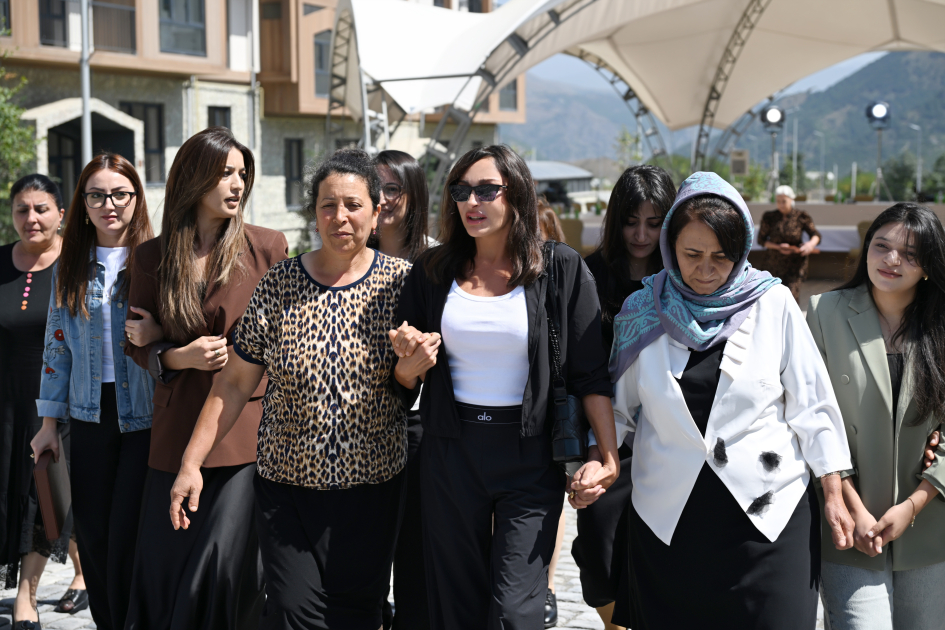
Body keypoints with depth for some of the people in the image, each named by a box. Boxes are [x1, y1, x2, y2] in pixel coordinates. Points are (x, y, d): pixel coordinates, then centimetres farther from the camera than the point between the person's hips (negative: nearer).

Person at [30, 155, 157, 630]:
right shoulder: (70, 266, 9)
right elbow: (57, 345, 11)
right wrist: (50, 421, 10)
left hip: (145, 417, -3)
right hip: (90, 417, 4)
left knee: (129, 535, -5)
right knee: (92, 533, 8)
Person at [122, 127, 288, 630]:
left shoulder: (268, 246, 1)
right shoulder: (152, 257, 7)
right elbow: (135, 342, 11)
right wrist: (178, 356, -9)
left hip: (248, 428, -2)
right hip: (178, 430, 3)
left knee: (227, 561, -5)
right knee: (165, 562, 5)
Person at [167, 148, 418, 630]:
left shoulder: (400, 280, -1)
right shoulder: (279, 285, -1)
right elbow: (234, 383, 2)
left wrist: (413, 367, -17)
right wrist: (191, 463, -1)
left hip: (372, 483, 0)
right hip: (287, 480, 0)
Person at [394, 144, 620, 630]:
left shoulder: (563, 269, -3)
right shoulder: (433, 270, 5)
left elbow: (590, 373, -4)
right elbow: (406, 380, 10)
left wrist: (607, 454, -12)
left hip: (531, 452, -3)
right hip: (451, 453, 3)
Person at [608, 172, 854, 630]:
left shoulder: (773, 304, -3)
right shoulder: (644, 311, 2)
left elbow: (811, 404, 0)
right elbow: (618, 404, 10)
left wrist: (833, 494, 0)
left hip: (767, 510, -1)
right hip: (668, 518, 2)